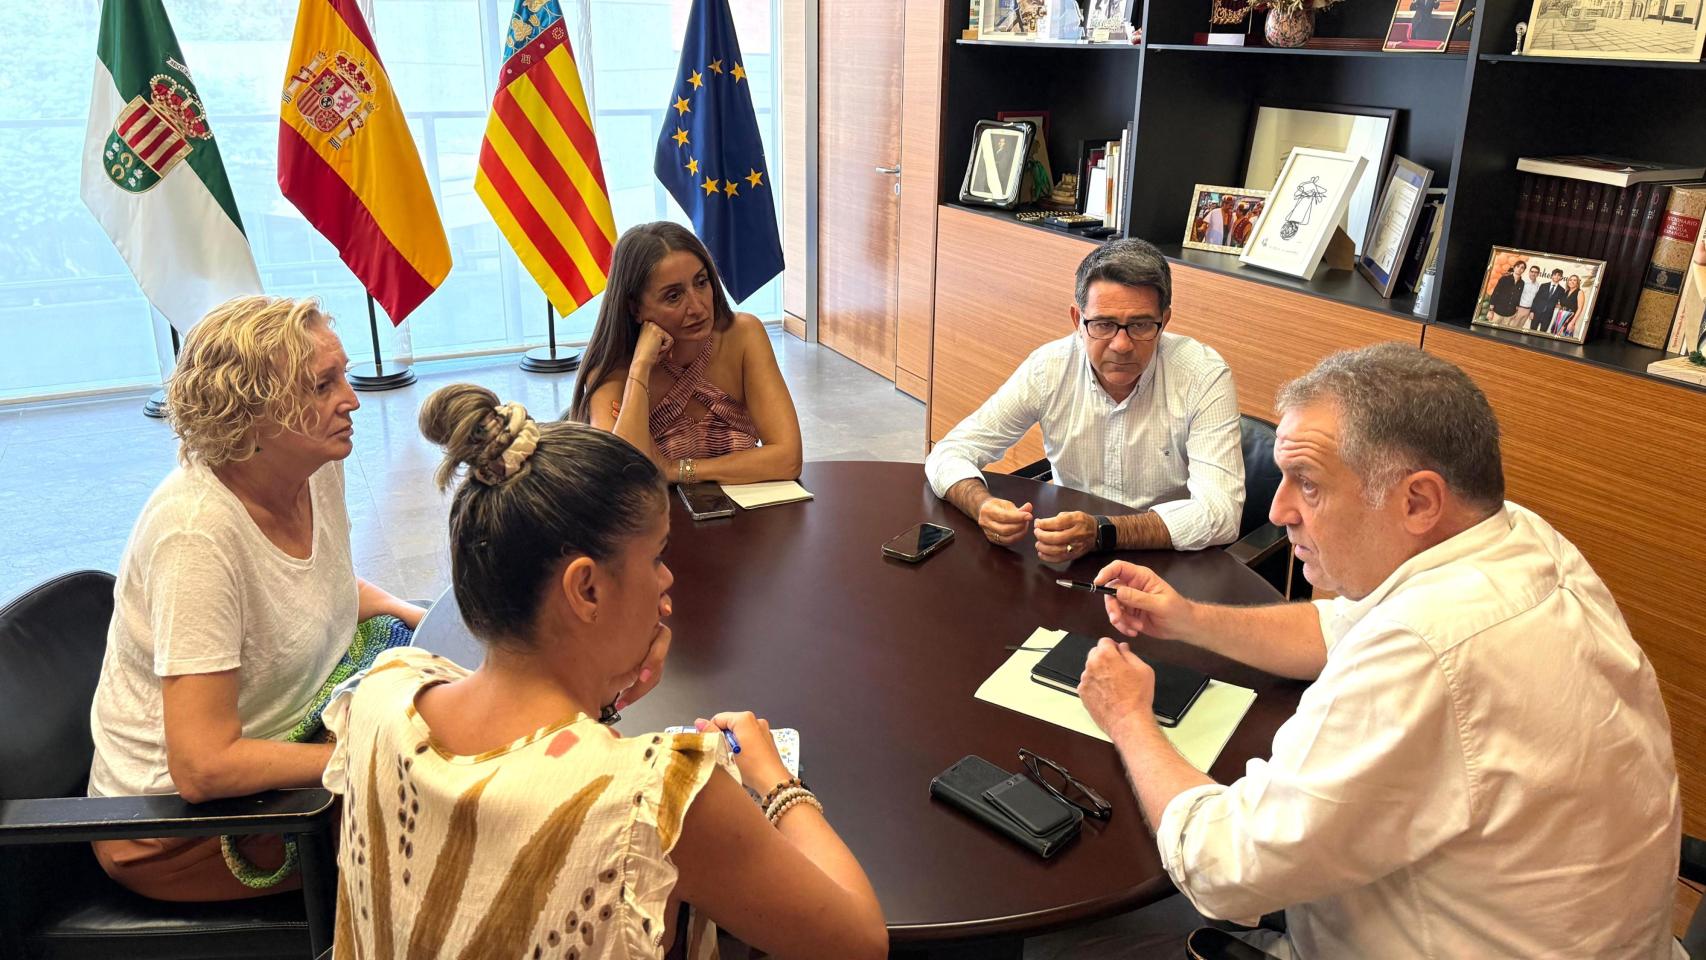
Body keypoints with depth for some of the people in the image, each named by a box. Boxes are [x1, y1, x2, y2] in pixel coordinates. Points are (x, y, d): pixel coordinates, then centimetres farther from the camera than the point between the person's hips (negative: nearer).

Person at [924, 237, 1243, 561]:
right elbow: (950, 453, -6)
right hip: (1067, 561, 2)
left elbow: (1220, 512, -23)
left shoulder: (1203, 376, -15)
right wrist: (984, 505, -28)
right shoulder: (1048, 367, -9)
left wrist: (1103, 532, -36)